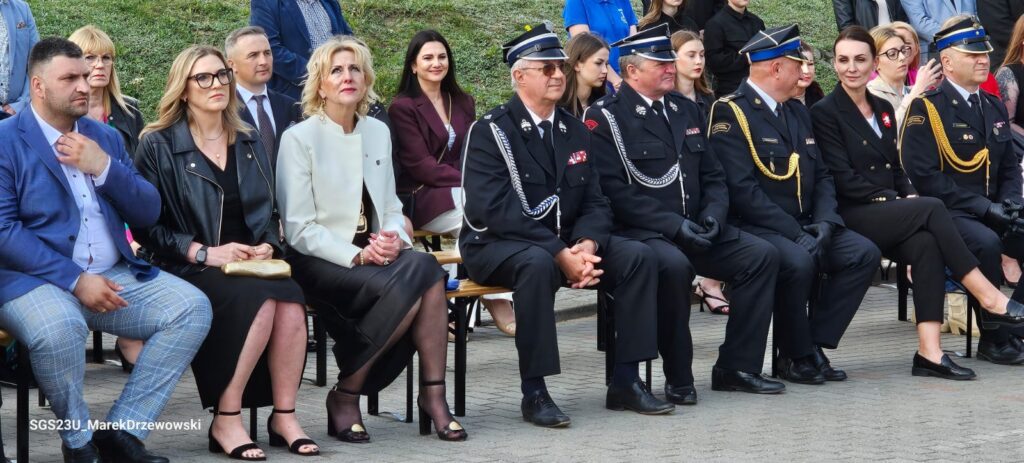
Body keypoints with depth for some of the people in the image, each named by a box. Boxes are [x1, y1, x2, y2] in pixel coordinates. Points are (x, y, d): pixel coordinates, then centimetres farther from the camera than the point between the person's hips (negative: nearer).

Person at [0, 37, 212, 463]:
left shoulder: (105, 138, 17)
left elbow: (148, 213, 12)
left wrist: (104, 168, -6)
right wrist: (75, 280, -21)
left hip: (113, 276, 6)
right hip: (35, 279, -6)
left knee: (192, 307, -14)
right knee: (59, 326, -38)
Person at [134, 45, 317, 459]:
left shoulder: (249, 144, 19)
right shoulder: (158, 145, 1)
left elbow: (268, 212, 21)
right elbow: (146, 226, -5)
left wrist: (267, 246, -2)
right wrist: (205, 253, -15)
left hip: (251, 264, 4)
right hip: (188, 269, -4)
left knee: (291, 301, -30)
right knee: (260, 300, -34)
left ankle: (284, 416, -20)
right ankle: (226, 421, -25)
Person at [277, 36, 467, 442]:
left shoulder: (378, 132, 14)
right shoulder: (299, 138, -4)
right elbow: (299, 230, -8)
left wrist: (394, 238, -5)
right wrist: (357, 255, -20)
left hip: (374, 255, 5)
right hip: (320, 261, -5)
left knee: (426, 269, -29)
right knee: (414, 278, -31)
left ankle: (432, 394, -22)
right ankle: (345, 396, -18)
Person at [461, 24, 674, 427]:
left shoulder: (574, 131, 10)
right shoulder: (491, 131, -12)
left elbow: (593, 202, 9)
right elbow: (497, 210, -22)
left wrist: (586, 244, -15)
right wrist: (560, 254, -28)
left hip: (565, 242, 7)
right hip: (497, 245, -6)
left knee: (638, 257, -14)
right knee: (538, 264, -39)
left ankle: (625, 381, -9)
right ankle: (534, 393, -30)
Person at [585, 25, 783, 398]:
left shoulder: (686, 110, 17)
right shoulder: (605, 118, -6)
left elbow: (713, 175, 19)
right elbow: (615, 191, -14)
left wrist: (713, 213, -3)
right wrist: (672, 225, -20)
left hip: (694, 230, 7)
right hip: (641, 232, -7)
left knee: (761, 255, -12)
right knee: (674, 265, -37)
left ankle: (736, 367, -5)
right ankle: (678, 379, -20)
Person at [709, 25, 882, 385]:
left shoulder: (797, 112, 19)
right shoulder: (730, 113, -9)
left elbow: (821, 176, 16)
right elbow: (742, 188, -18)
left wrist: (824, 223, -4)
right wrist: (796, 233, -21)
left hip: (803, 227, 8)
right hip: (755, 229, -8)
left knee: (864, 253, -13)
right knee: (798, 261, -35)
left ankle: (815, 345, -6)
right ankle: (795, 356, -13)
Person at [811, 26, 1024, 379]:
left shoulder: (884, 109, 19)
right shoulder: (824, 113, -2)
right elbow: (843, 180, -10)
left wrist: (908, 196, -2)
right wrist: (896, 200, -14)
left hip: (888, 217, 6)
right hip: (853, 218, -6)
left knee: (926, 243, -28)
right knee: (932, 209, -28)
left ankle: (929, 351, -34)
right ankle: (987, 295, -24)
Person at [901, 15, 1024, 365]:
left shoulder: (994, 107, 17)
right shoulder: (925, 108, -6)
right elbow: (924, 175, -14)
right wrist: (982, 206, -18)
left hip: (991, 213, 7)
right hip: (947, 214, -7)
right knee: (986, 242, -35)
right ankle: (993, 338, -19)